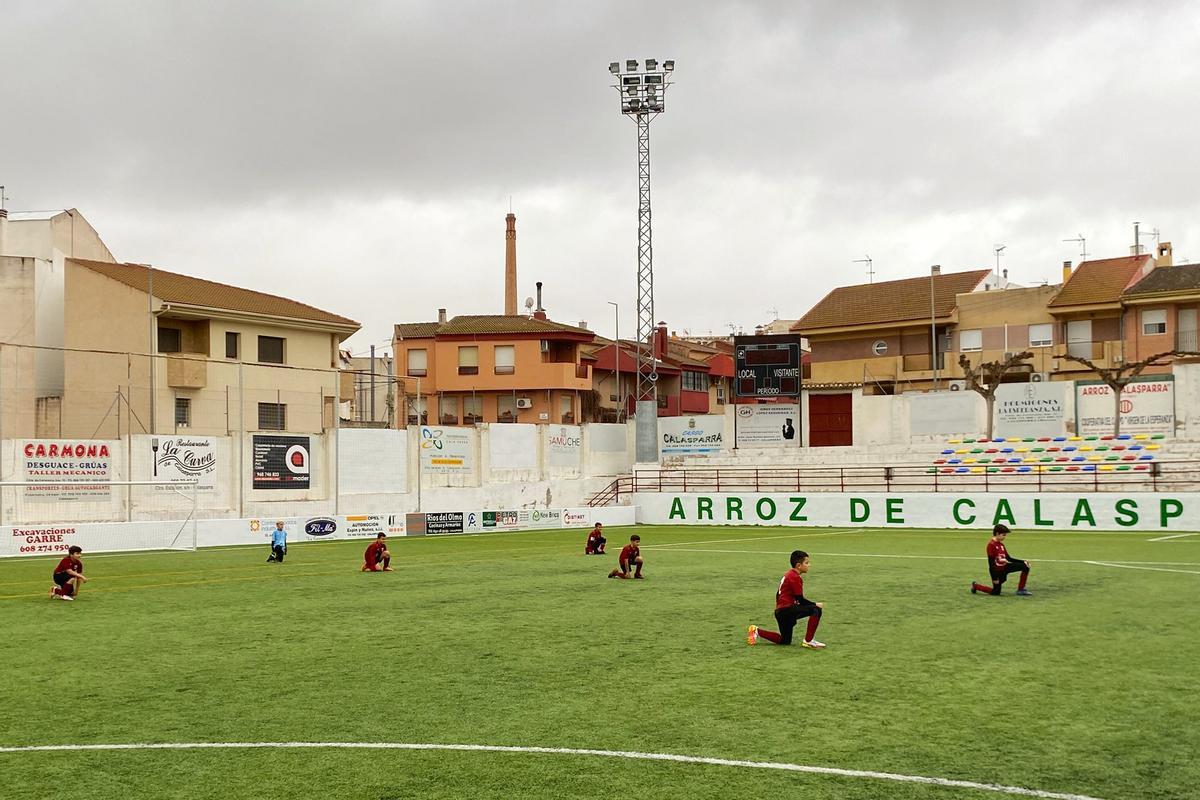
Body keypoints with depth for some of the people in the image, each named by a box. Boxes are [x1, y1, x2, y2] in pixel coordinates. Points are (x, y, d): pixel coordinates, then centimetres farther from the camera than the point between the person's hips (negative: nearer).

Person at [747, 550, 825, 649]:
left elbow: (778, 594, 23)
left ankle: (757, 631, 18)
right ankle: (808, 641, -14)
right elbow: (800, 600, -14)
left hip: (780, 611, 10)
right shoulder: (795, 577, -13)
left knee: (785, 641, 21)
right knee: (816, 610, -19)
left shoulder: (788, 574, 16)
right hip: (787, 610, -10)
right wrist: (815, 604, -3)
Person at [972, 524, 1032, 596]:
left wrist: (1023, 562, 3)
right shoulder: (991, 544, -19)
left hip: (1004, 567, 7)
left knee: (1025, 566, -4)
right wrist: (994, 578, -21)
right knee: (996, 592, 2)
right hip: (997, 571, -7)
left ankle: (1021, 589, 2)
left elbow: (1008, 558, 12)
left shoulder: (1001, 544, 6)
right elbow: (991, 562, -21)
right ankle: (975, 586, 23)